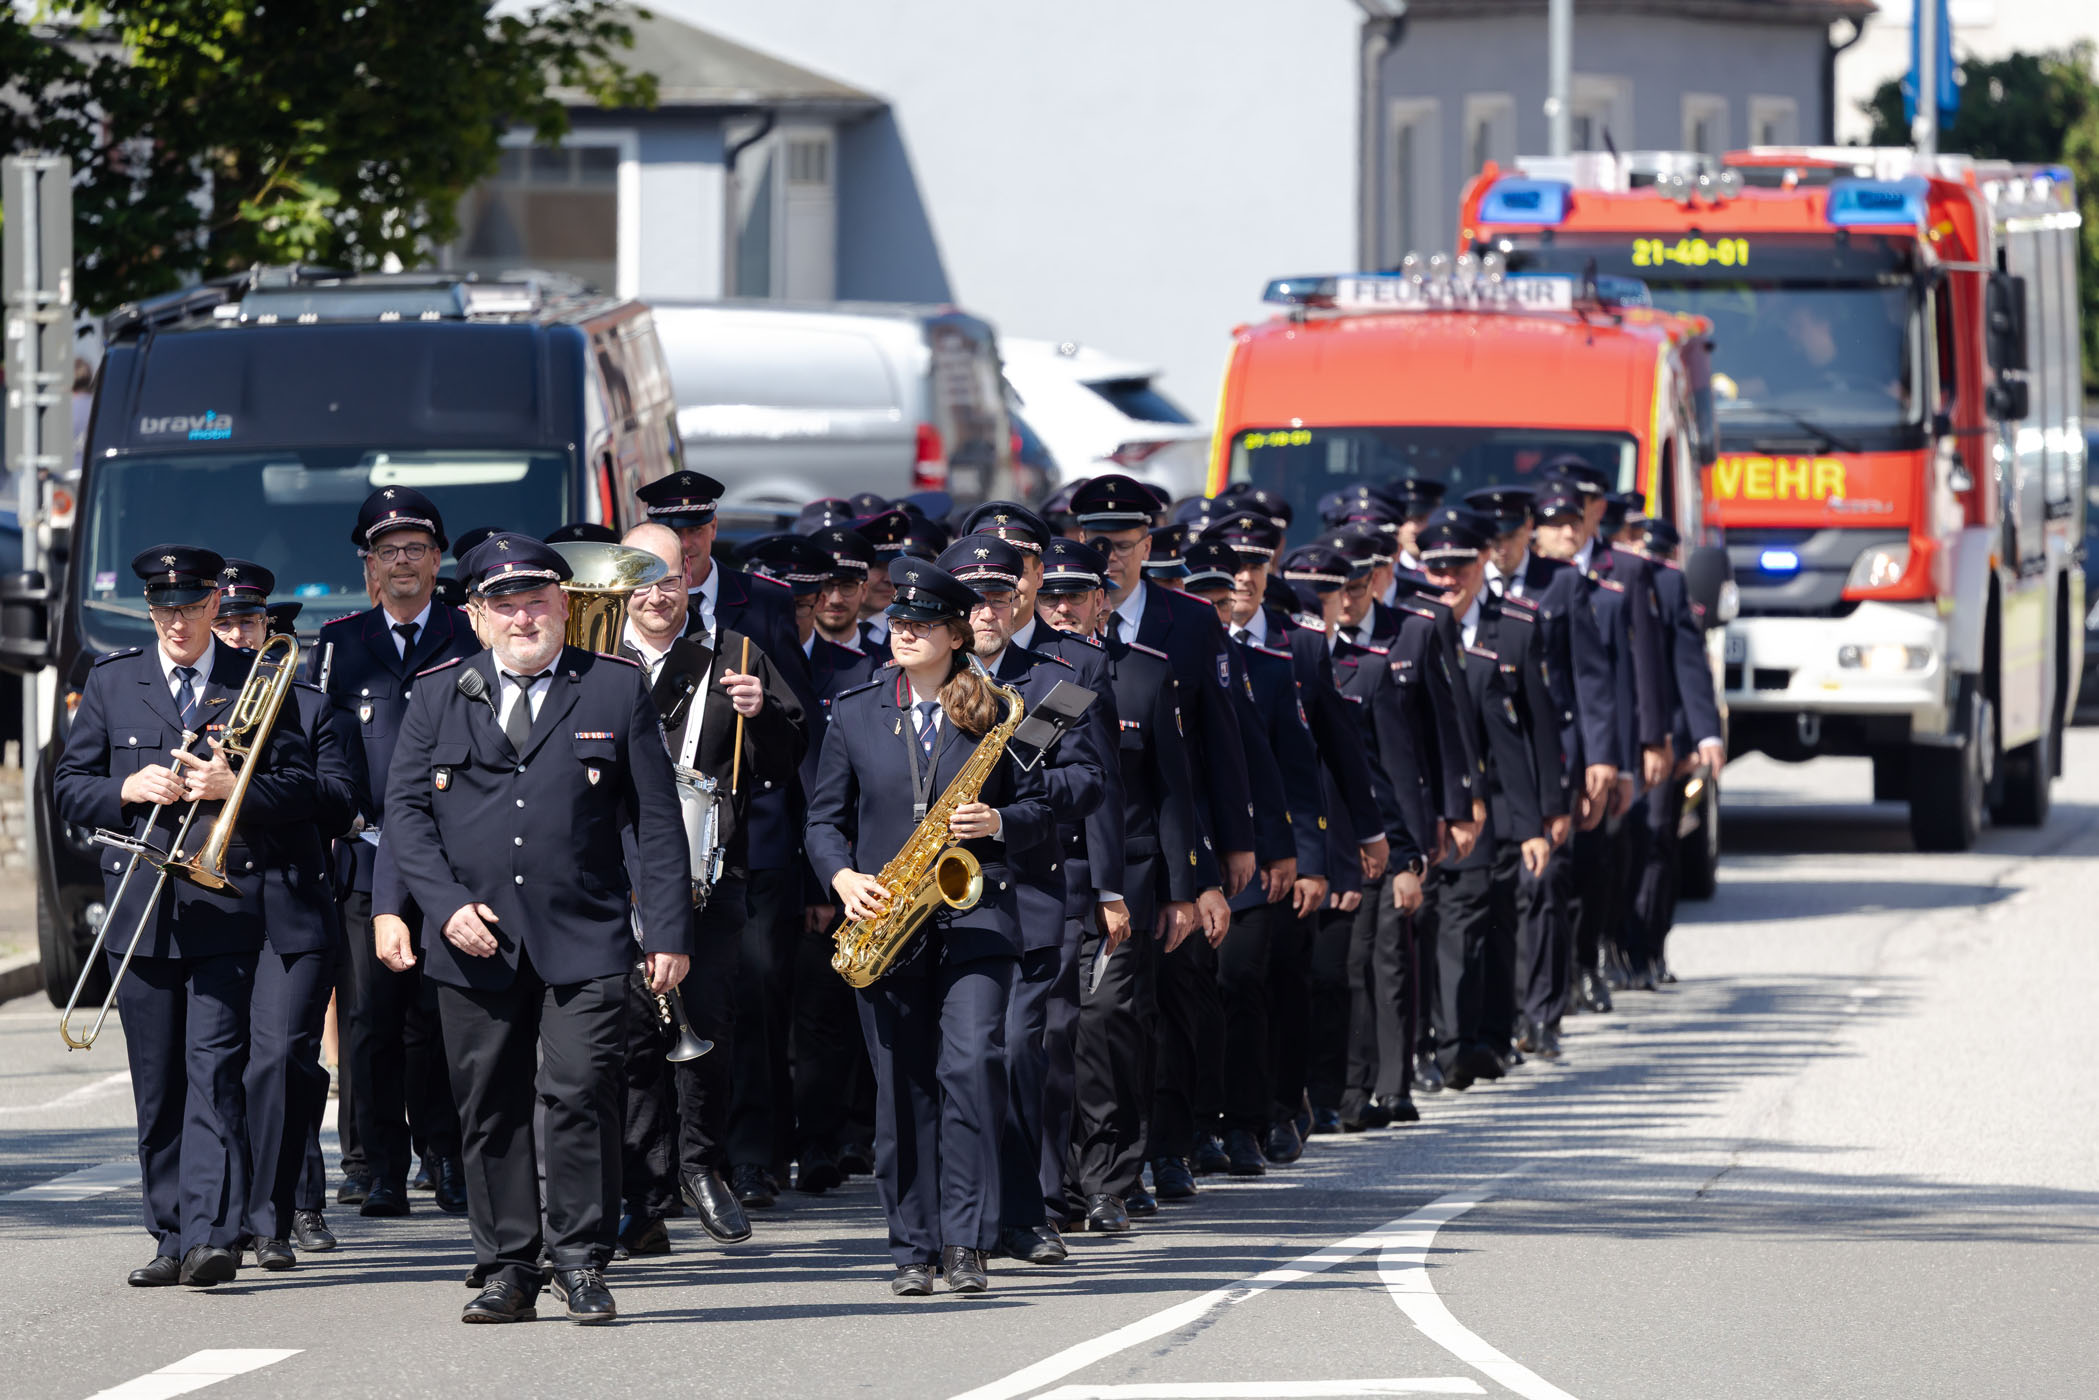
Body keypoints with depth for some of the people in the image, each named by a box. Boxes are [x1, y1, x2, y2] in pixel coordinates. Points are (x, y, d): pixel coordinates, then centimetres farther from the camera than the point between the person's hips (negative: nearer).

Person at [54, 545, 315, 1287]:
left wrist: (234, 787, -14)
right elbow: (68, 786, 11)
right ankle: (172, 1239, 11)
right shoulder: (111, 683, 11)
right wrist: (128, 791, -8)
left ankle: (213, 1233, -19)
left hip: (225, 906, -3)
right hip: (140, 911, 3)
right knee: (156, 1084, 5)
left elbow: (301, 788, 4)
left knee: (214, 1069, -12)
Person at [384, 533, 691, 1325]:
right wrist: (446, 904, -7)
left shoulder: (617, 690, 6)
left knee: (581, 1095, -10)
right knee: (490, 1110, 4)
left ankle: (581, 1264, 0)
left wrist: (668, 932, -2)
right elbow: (405, 810, 8)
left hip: (584, 940, -2)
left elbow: (657, 819, 4)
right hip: (475, 944, 2)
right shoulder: (439, 697, 11)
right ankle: (507, 1271, 11)